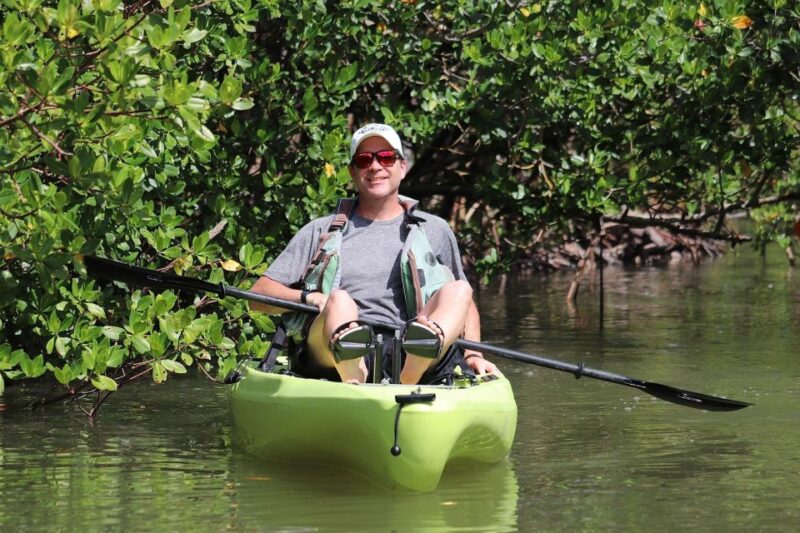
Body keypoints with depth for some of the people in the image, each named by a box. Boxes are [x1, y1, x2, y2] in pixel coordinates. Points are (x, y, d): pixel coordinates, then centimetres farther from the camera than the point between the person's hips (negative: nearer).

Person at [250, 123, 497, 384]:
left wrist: (472, 355, 10)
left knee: (458, 290, -21)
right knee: (340, 300, -30)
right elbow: (260, 295, 13)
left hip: (409, 356, 1)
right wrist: (309, 297, -7)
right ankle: (353, 382, -64)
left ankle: (406, 380, -53)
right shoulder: (320, 232, 19)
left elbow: (464, 301, 28)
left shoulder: (434, 231, 22)